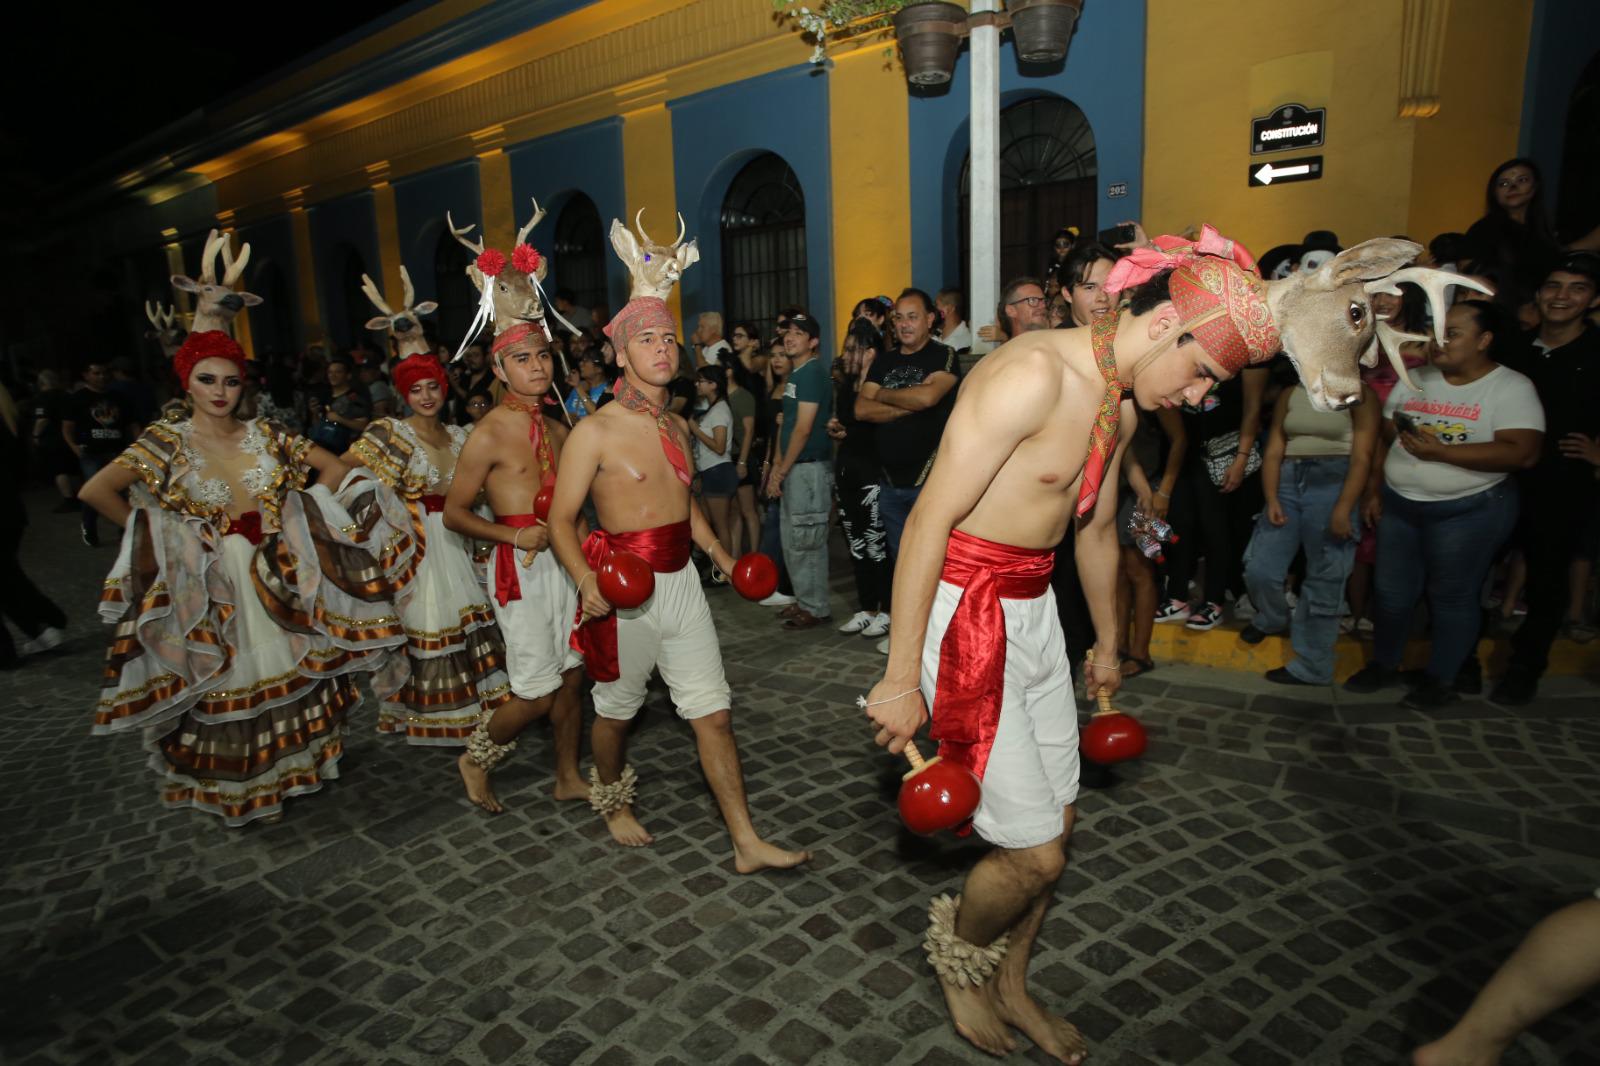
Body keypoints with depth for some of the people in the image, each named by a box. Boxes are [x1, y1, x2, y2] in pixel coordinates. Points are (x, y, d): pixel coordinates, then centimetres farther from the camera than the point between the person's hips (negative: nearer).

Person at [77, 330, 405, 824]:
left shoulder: (265, 435, 1)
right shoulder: (166, 442, -6)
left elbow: (334, 468, 6)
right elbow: (95, 492, -7)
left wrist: (295, 518, 0)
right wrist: (151, 536, -4)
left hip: (279, 578, 3)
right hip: (209, 588, -2)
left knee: (288, 672, 10)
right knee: (225, 686, 4)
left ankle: (287, 770, 28)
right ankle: (237, 789, 21)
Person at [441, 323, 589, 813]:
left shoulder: (557, 430, 10)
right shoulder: (489, 434, -10)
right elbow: (454, 514, -7)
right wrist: (515, 535, -20)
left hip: (565, 561, 7)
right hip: (522, 568, -6)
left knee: (572, 677, 12)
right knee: (538, 694, -1)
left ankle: (569, 778, 29)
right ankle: (475, 761, 26)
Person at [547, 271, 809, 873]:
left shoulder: (677, 428, 11)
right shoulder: (596, 432, -11)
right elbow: (561, 519, -11)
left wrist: (720, 555, 18)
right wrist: (587, 581, -28)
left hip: (681, 580, 6)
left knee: (713, 711, 4)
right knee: (617, 706, 14)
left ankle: (746, 844, 11)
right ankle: (612, 799, 44)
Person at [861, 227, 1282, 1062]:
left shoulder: (1119, 403, 8)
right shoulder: (1035, 373, -21)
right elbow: (929, 520, -23)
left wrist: (1107, 642, 32)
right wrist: (900, 678, -21)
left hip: (1034, 610, 9)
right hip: (963, 611, -9)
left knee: (1057, 822, 18)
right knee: (1036, 852, 0)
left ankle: (1008, 984, 42)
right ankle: (955, 955, 33)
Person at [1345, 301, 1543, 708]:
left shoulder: (1512, 387, -9)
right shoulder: (1415, 379, 5)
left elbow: (1522, 453, -21)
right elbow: (1383, 437, 8)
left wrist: (1440, 451, -24)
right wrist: (1374, 491, 3)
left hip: (1469, 510, -5)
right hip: (1399, 504, 5)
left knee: (1452, 596, 7)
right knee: (1392, 590, 11)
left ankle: (1441, 678, 22)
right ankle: (1384, 664, 28)